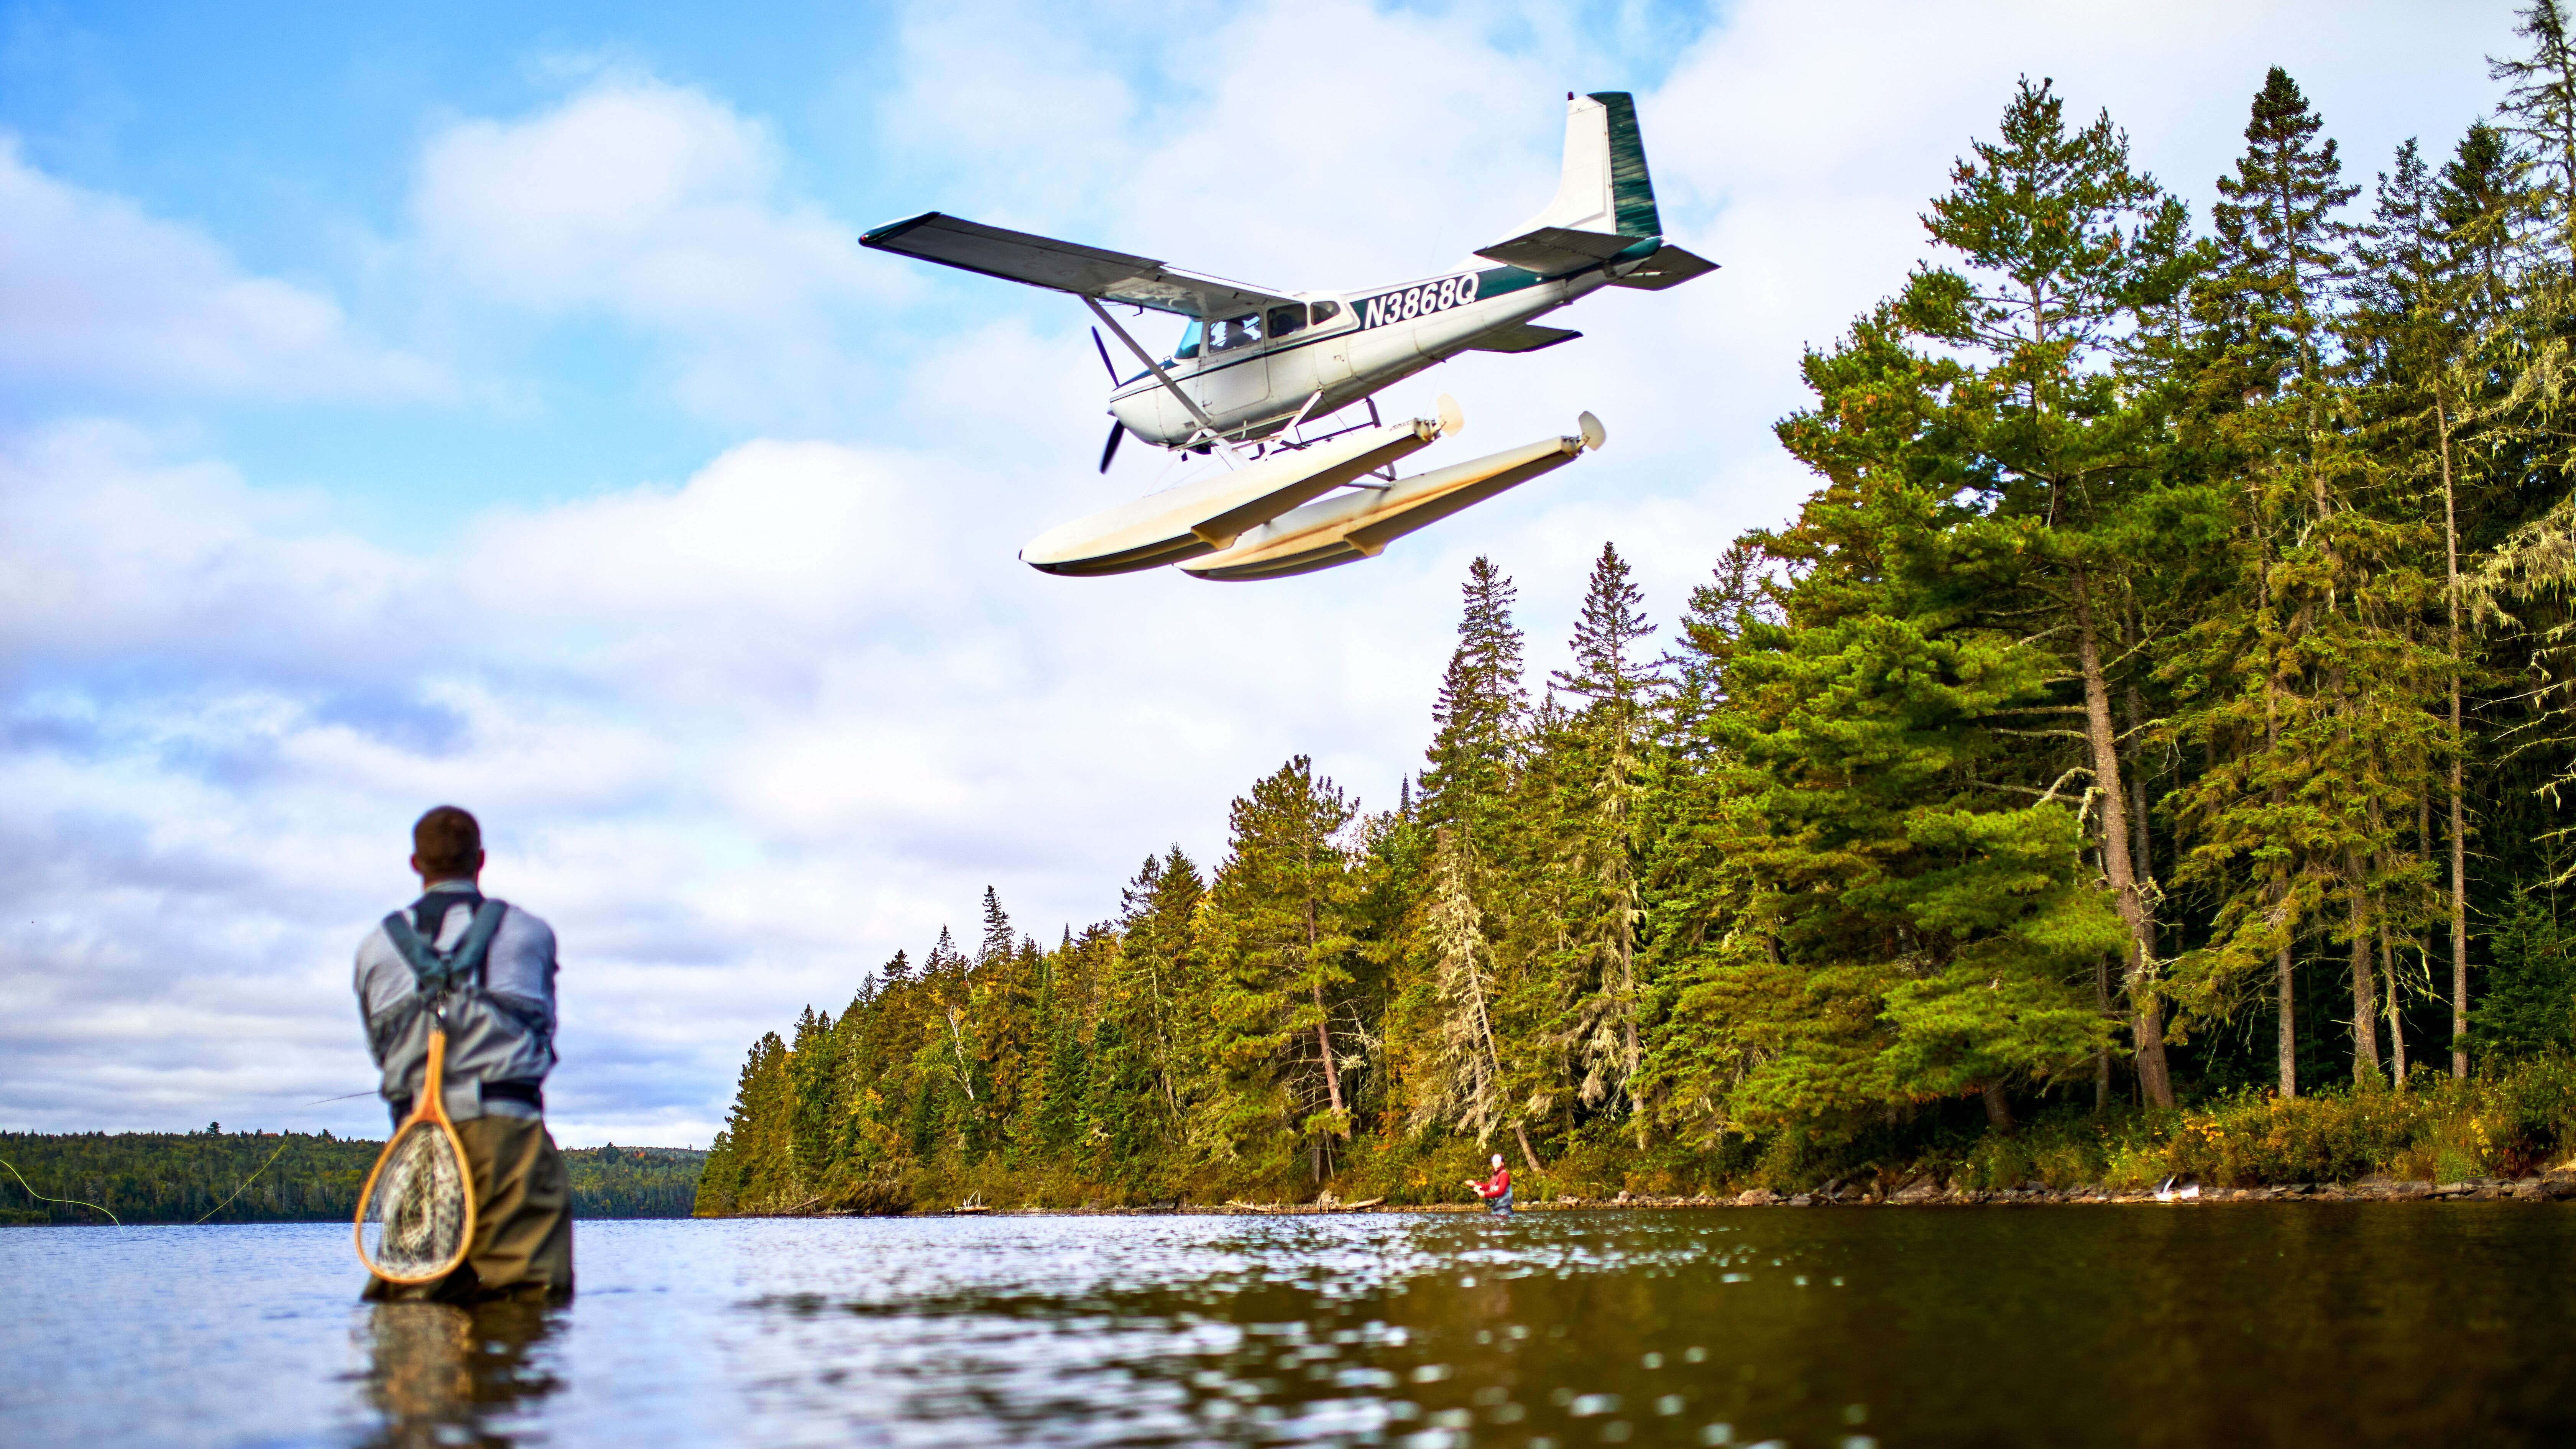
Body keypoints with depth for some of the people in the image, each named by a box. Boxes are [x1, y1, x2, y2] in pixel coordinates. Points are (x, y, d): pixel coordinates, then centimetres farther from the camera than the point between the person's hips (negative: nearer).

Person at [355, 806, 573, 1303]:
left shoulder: (377, 945, 12)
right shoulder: (529, 932, 8)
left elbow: (379, 1047, 15)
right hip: (508, 1128, -2)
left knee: (402, 1296, 6)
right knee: (532, 1296, -7)